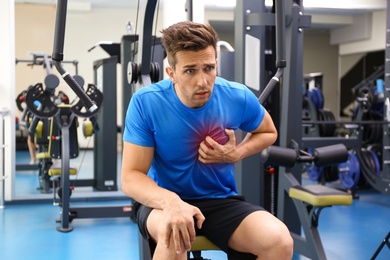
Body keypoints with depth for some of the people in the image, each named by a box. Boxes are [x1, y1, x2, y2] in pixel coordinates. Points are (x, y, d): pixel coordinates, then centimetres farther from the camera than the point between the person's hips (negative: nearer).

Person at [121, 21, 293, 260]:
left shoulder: (238, 97, -11)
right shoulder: (146, 103, -17)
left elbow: (268, 133, 11)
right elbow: (131, 177, -18)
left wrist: (236, 154, -11)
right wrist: (171, 201, -39)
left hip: (221, 201, 3)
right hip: (163, 201, -2)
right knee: (173, 234, -38)